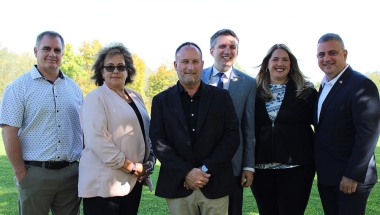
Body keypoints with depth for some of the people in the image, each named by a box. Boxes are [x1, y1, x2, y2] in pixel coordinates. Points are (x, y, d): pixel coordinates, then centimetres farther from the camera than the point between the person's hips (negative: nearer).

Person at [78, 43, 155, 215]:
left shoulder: (135, 97, 14)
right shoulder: (96, 98, -8)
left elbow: (146, 132, 20)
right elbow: (96, 140, -18)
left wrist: (150, 160, 2)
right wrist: (131, 167, -16)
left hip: (133, 181, 7)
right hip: (104, 183, -7)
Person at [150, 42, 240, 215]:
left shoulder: (221, 97, 5)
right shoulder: (161, 100, 4)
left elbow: (232, 136, -1)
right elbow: (158, 141, -3)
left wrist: (206, 169, -11)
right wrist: (186, 172, -13)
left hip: (215, 185, 0)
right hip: (178, 186, 0)